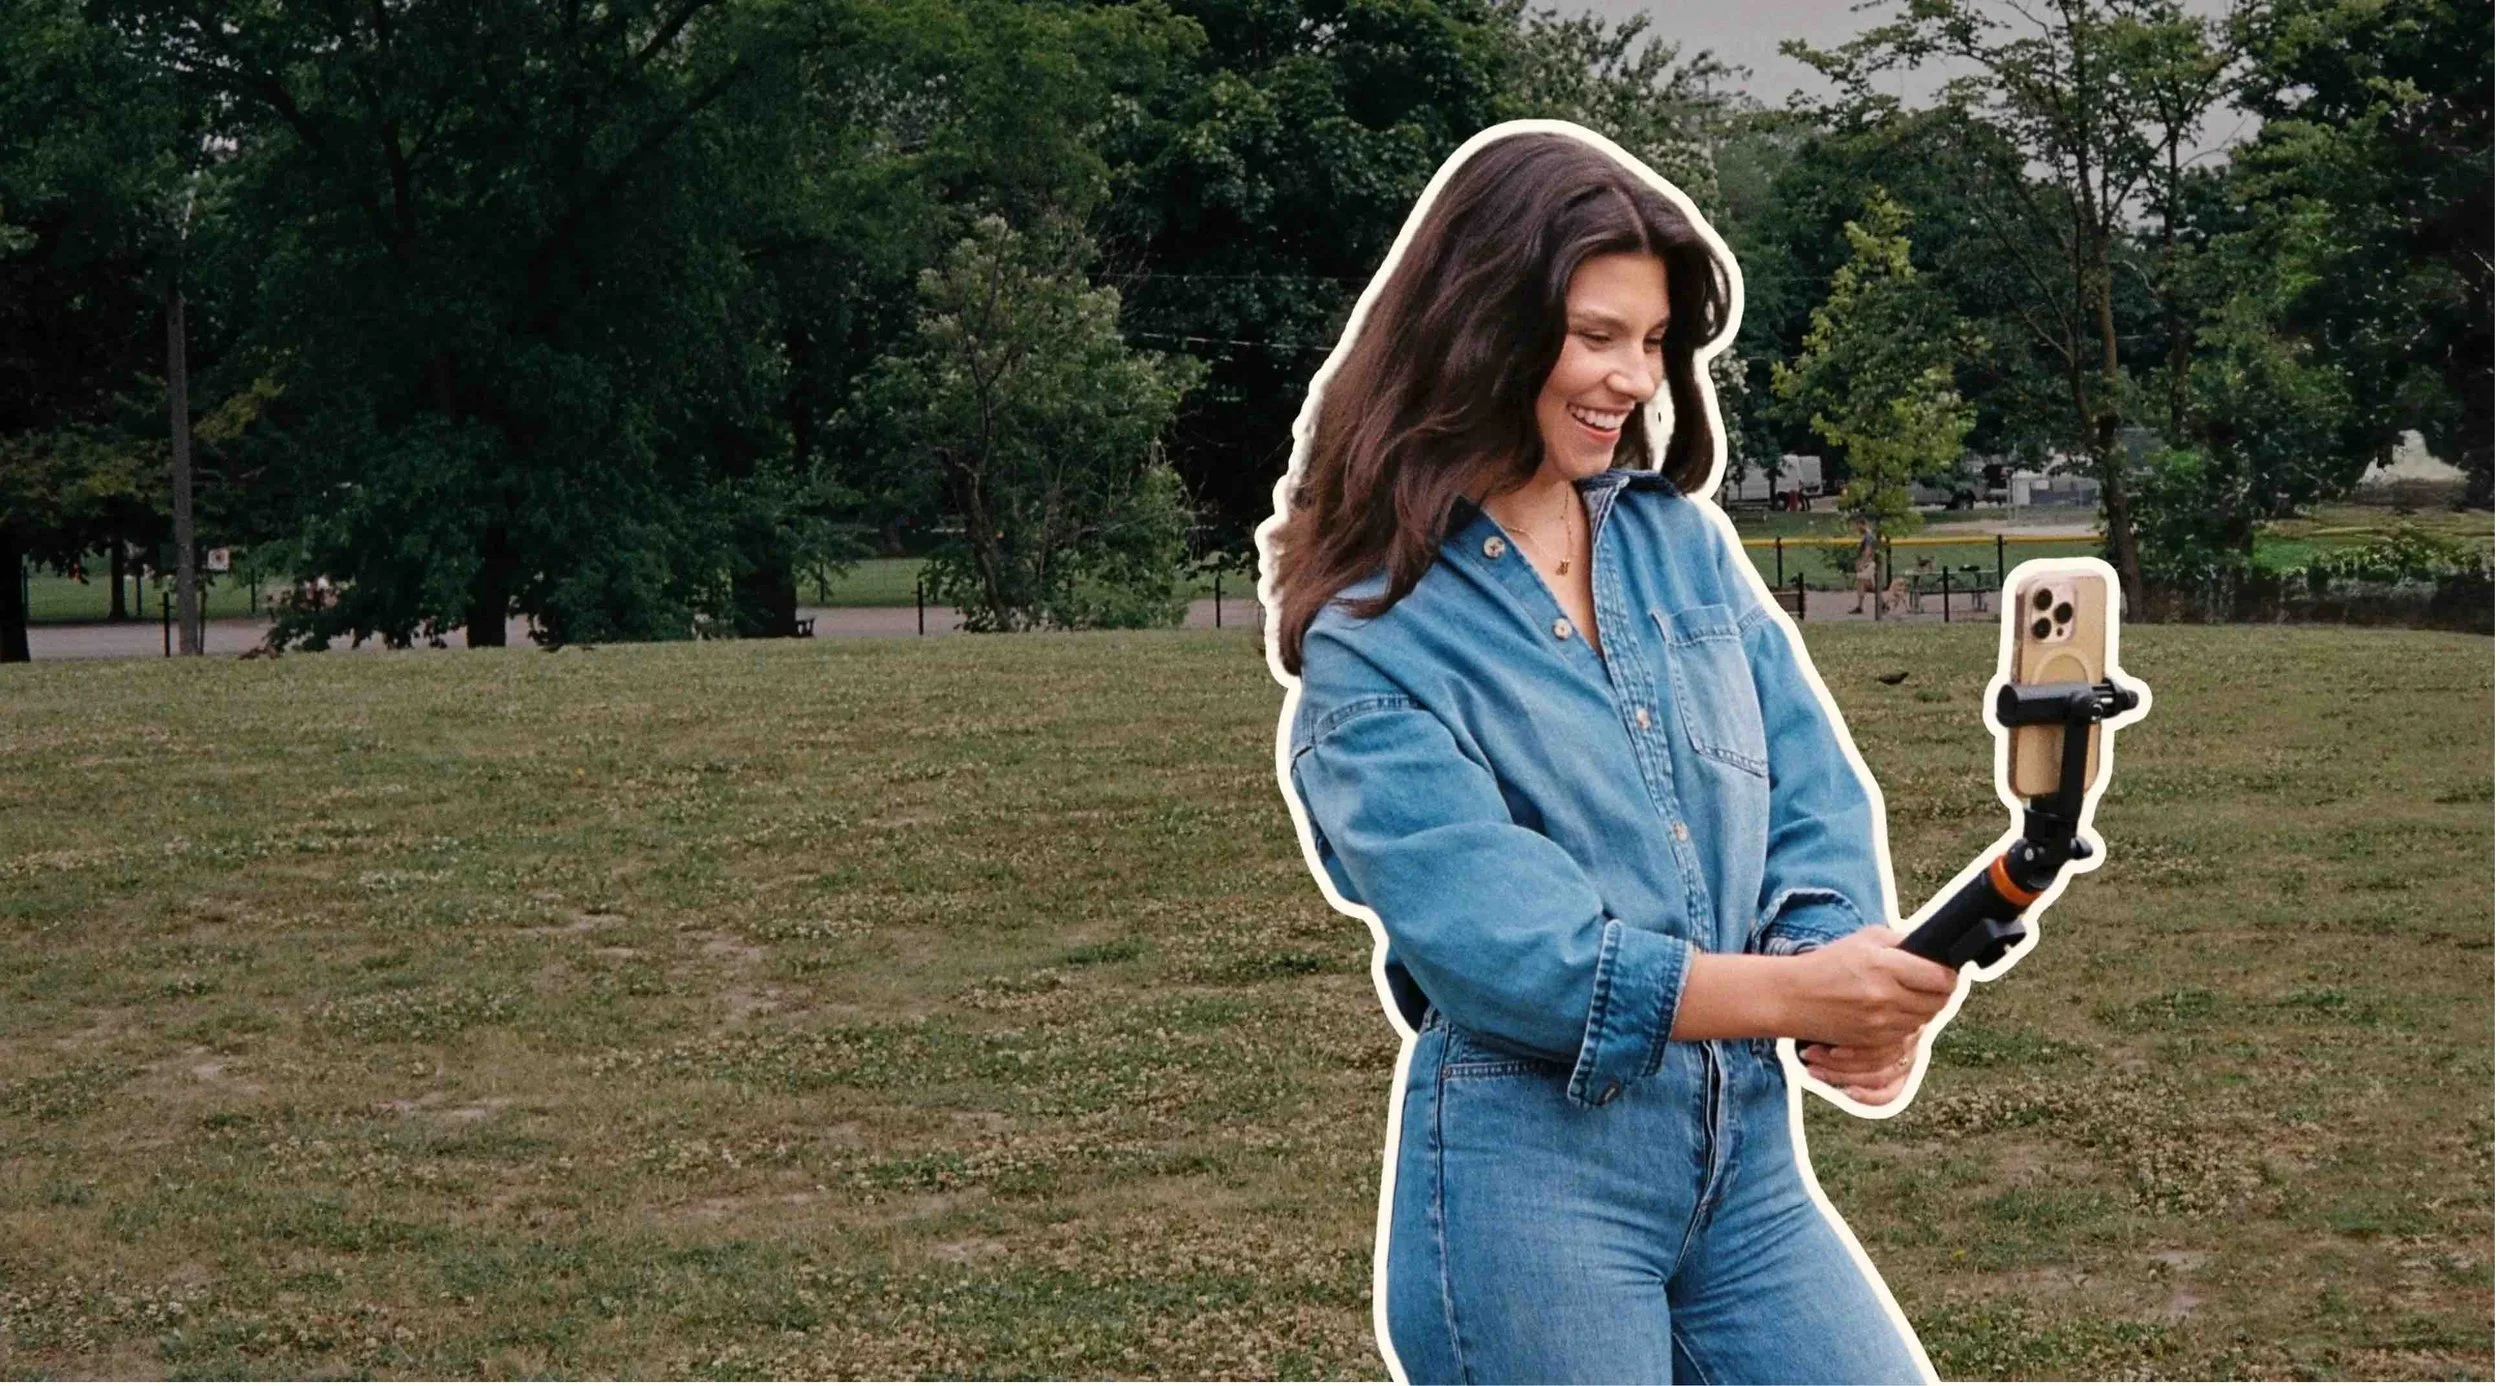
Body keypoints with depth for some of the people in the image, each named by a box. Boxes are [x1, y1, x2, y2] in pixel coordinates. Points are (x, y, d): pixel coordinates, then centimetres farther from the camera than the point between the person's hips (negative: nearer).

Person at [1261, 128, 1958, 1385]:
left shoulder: (1686, 546, 11)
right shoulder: (1374, 638, -6)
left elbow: (1814, 807, 5)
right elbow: (1490, 940, -18)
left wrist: (1849, 967, -17)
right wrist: (1788, 993, -29)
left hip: (1745, 1149, 5)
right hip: (1529, 1166, -5)